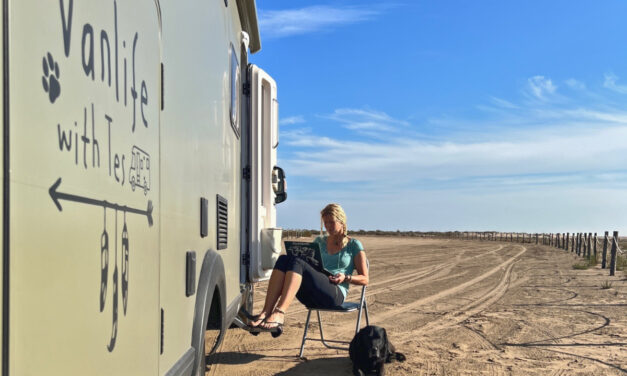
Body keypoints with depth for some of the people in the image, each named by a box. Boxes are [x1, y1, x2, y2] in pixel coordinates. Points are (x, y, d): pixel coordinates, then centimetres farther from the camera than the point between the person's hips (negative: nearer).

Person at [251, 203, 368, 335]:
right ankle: (266, 312, -37)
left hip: (335, 294, -5)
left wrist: (346, 278, -8)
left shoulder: (353, 245, 12)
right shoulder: (319, 241, 25)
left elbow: (365, 279, 11)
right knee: (283, 259, -22)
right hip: (310, 297, 5)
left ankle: (279, 314, -49)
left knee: (297, 262, -30)